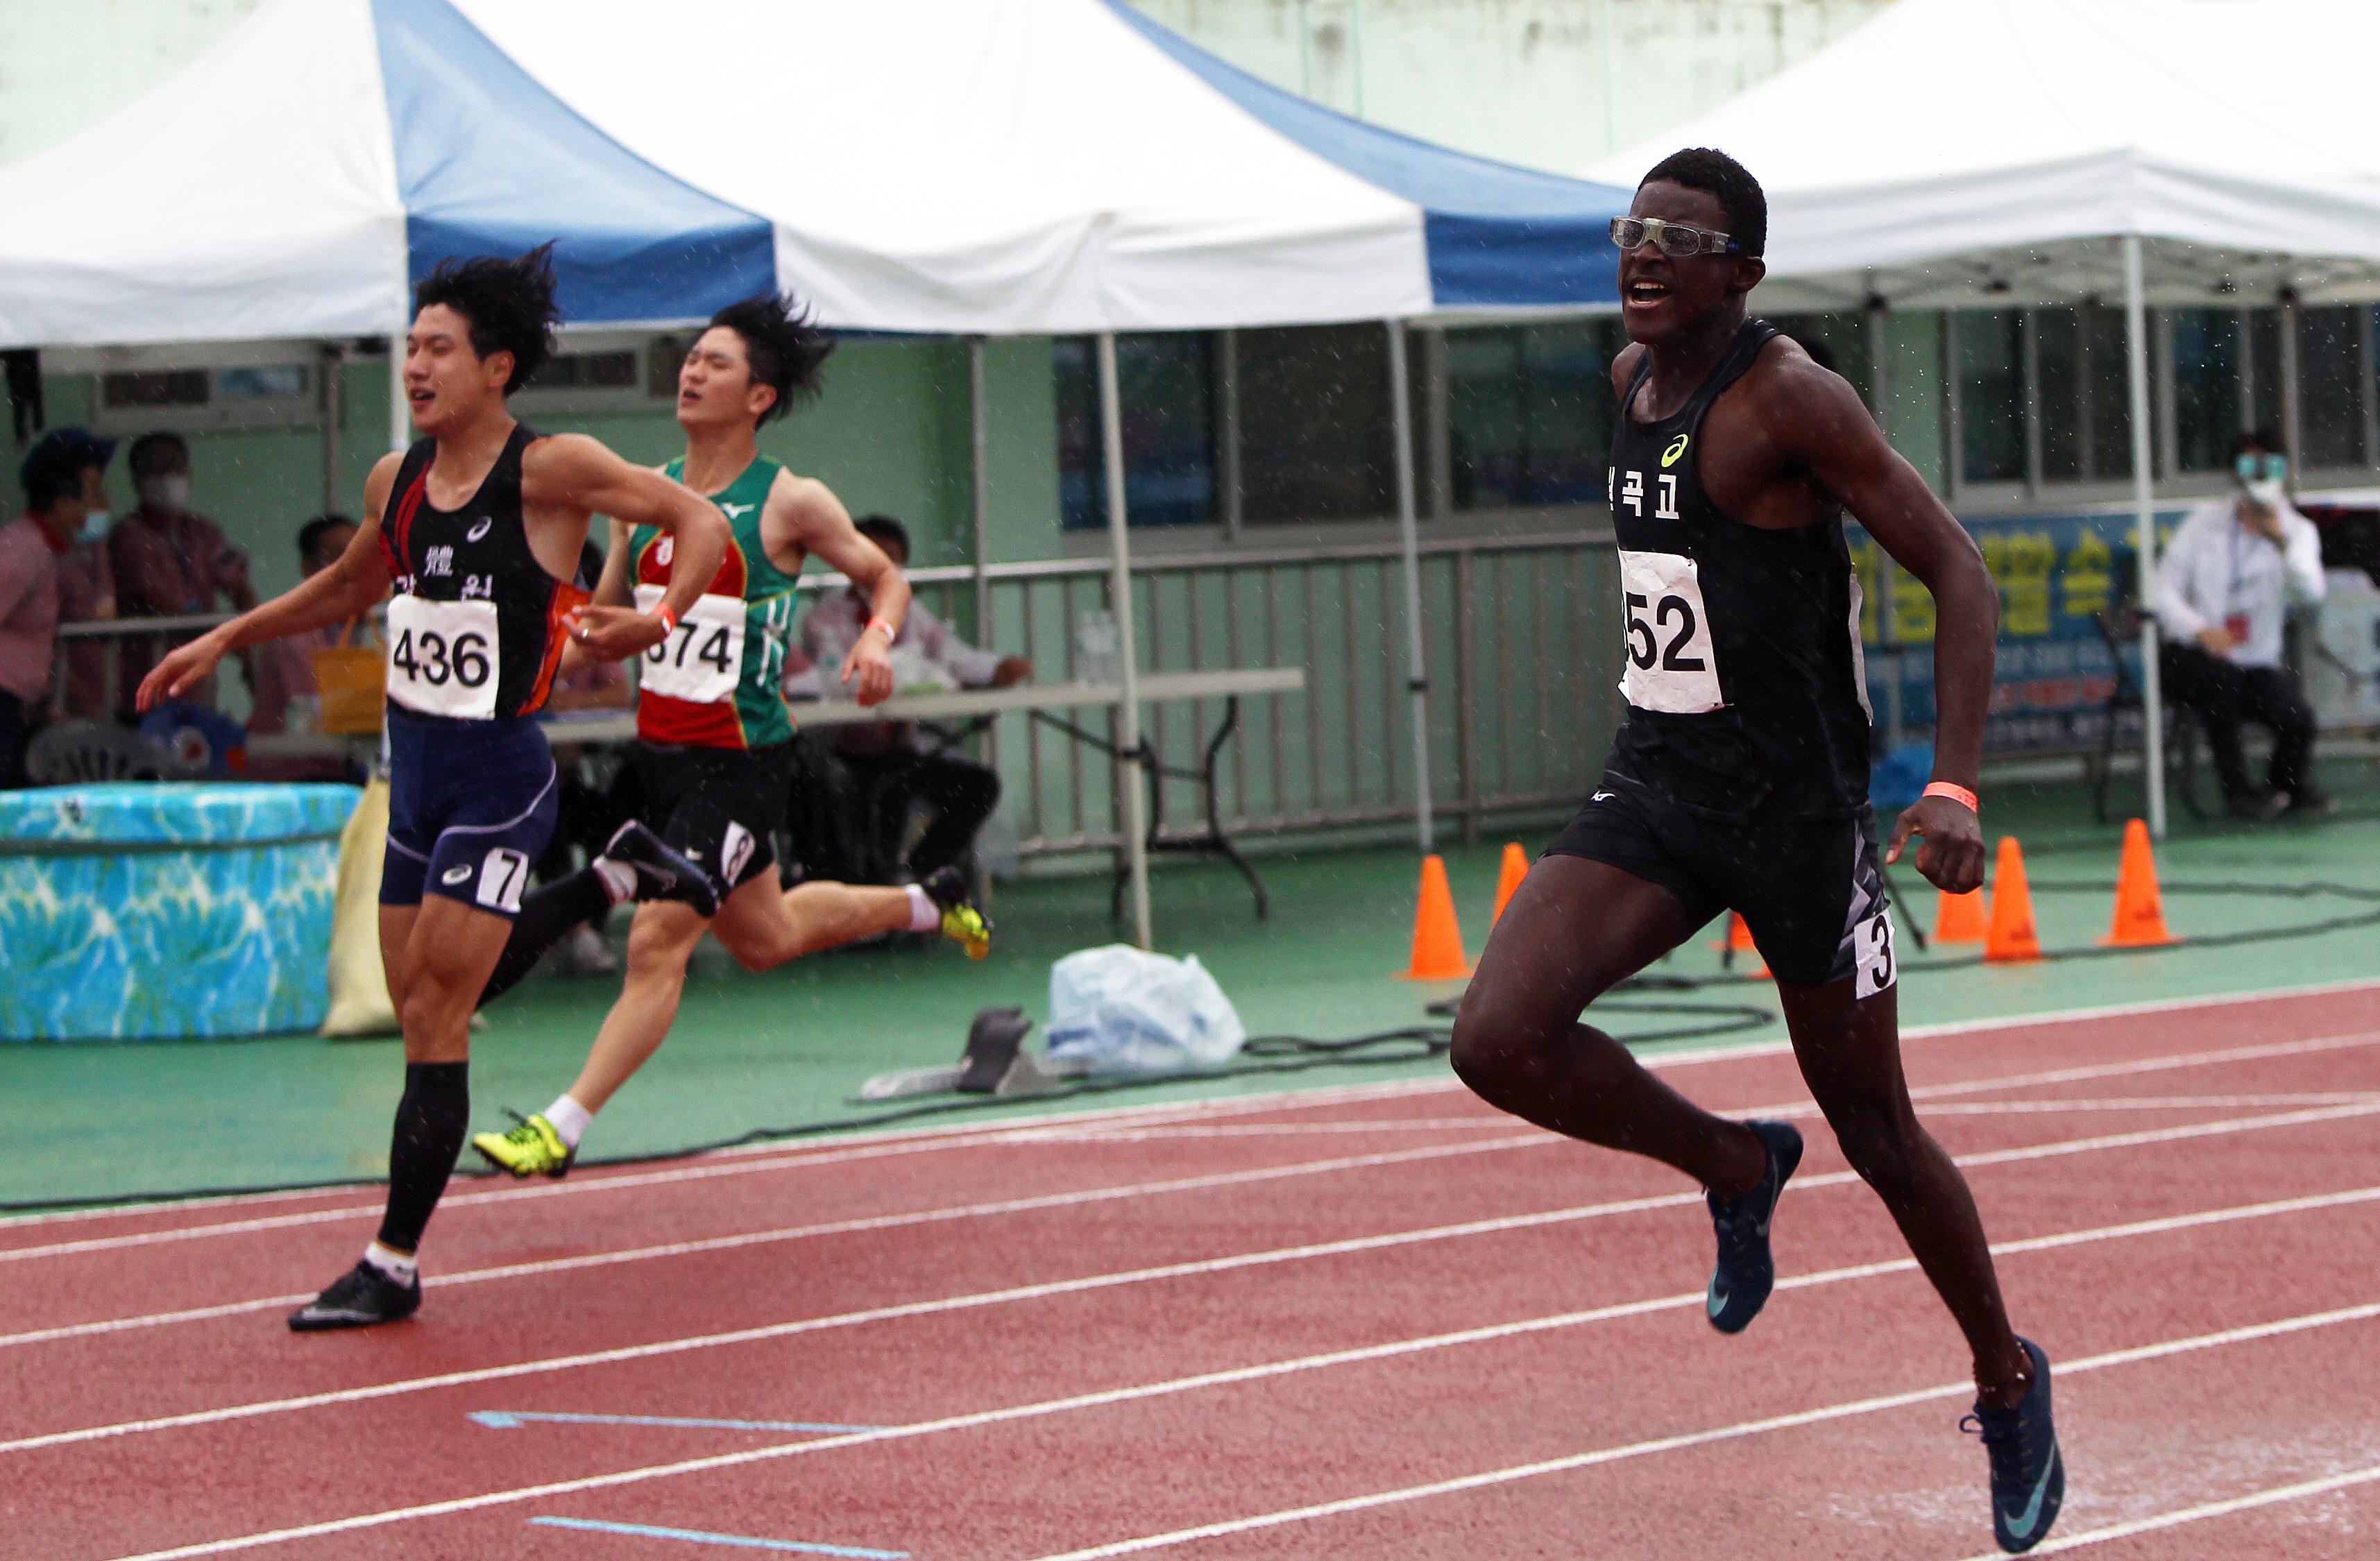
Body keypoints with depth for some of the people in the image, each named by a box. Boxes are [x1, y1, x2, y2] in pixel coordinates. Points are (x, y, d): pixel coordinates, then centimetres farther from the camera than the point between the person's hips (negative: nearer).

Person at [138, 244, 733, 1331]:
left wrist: (659, 619, -28)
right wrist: (223, 641, 24)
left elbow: (698, 520, -12)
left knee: (434, 1016, -9)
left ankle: (395, 1265, -3)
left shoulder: (549, 469, -13)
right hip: (415, 771, 7)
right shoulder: (397, 481, 7)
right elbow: (346, 590, 26)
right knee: (417, 1007, 13)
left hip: (498, 775, -7)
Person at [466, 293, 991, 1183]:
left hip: (740, 762, -7)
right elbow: (602, 623, 15)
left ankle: (561, 1129, -13)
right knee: (762, 938, 23)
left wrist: (878, 638, -17)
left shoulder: (791, 504, -9)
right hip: (656, 752, 7)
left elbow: (886, 578, 4)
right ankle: (925, 906, 47)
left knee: (657, 942, -14)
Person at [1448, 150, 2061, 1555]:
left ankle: (2010, 1386, 30)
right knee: (1500, 1040, -16)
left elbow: (1958, 571, -17)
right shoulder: (1634, 380, 7)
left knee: (1877, 1134, 5)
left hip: (1797, 808, -6)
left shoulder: (1789, 397, -16)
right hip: (1655, 792, 6)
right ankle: (1735, 1167, 11)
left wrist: (1956, 789, -26)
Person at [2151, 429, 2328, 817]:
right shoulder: (2205, 523, 4)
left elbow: (2311, 591, -17)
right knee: (2221, 676, -37)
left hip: (2258, 661, 1)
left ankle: (2288, 784, 11)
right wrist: (2200, 631, -21)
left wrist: (2282, 541, -32)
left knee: (2298, 719, -25)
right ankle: (2238, 789, -20)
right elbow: (2163, 590, -2)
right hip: (2191, 654, -1)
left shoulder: (2298, 532, 4)